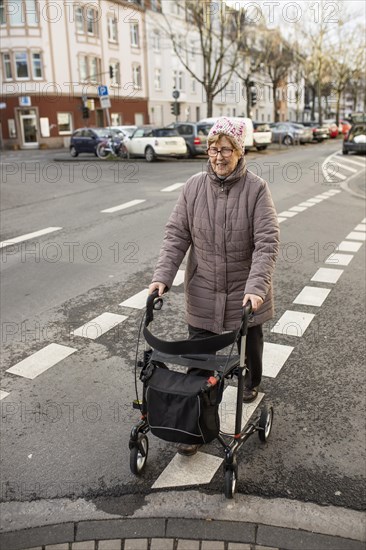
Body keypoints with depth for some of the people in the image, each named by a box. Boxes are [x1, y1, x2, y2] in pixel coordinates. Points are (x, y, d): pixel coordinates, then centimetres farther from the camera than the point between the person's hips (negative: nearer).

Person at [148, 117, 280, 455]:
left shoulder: (256, 189, -12)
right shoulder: (194, 187, -4)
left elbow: (267, 241, -19)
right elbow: (176, 235, -4)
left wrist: (256, 287, -31)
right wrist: (162, 277, -15)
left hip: (245, 292, 0)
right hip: (203, 292, 1)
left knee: (251, 343, 24)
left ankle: (252, 384, 55)